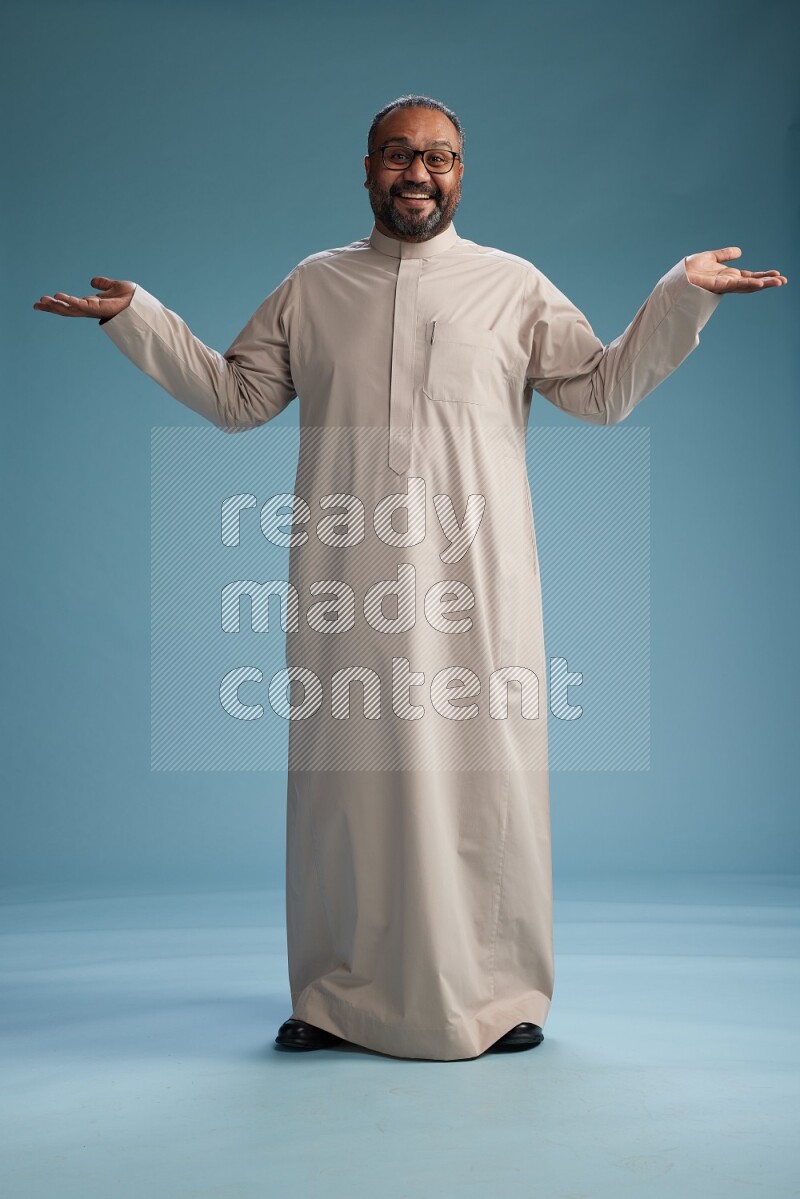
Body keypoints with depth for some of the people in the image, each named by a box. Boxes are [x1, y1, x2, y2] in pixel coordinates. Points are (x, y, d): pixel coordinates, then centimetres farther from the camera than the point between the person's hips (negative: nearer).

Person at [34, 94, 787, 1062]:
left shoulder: (514, 284, 12)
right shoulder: (313, 286, 16)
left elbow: (603, 392, 8)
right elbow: (237, 397, 17)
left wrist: (684, 294, -1)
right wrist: (134, 317, 12)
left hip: (476, 581, -1)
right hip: (348, 582, 1)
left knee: (480, 767, 0)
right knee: (347, 767, 4)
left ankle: (497, 994, 15)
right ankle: (339, 995, 18)